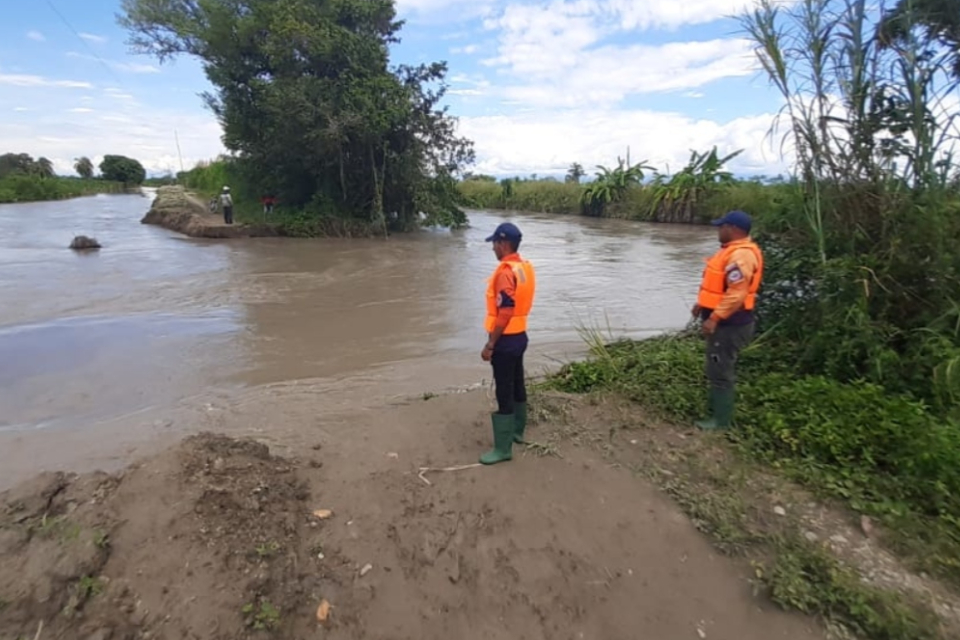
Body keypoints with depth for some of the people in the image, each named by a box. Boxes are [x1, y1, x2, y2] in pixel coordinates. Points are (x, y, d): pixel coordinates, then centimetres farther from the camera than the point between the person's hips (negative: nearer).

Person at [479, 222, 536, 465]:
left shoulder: (506, 272, -22)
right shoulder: (526, 267, 7)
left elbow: (504, 314, -25)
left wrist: (490, 344, -18)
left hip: (506, 340, -10)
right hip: (519, 335, 10)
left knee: (504, 393, -1)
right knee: (517, 385, 20)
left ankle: (503, 448, 9)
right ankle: (517, 431, 37)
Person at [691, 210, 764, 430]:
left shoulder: (740, 255, -22)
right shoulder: (732, 250, 13)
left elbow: (737, 293, -27)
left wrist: (714, 318, -26)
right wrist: (702, 304, 21)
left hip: (730, 323, -11)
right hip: (725, 321, 11)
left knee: (721, 371, -2)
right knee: (720, 369, 20)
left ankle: (721, 420, 8)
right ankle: (717, 408, 33)